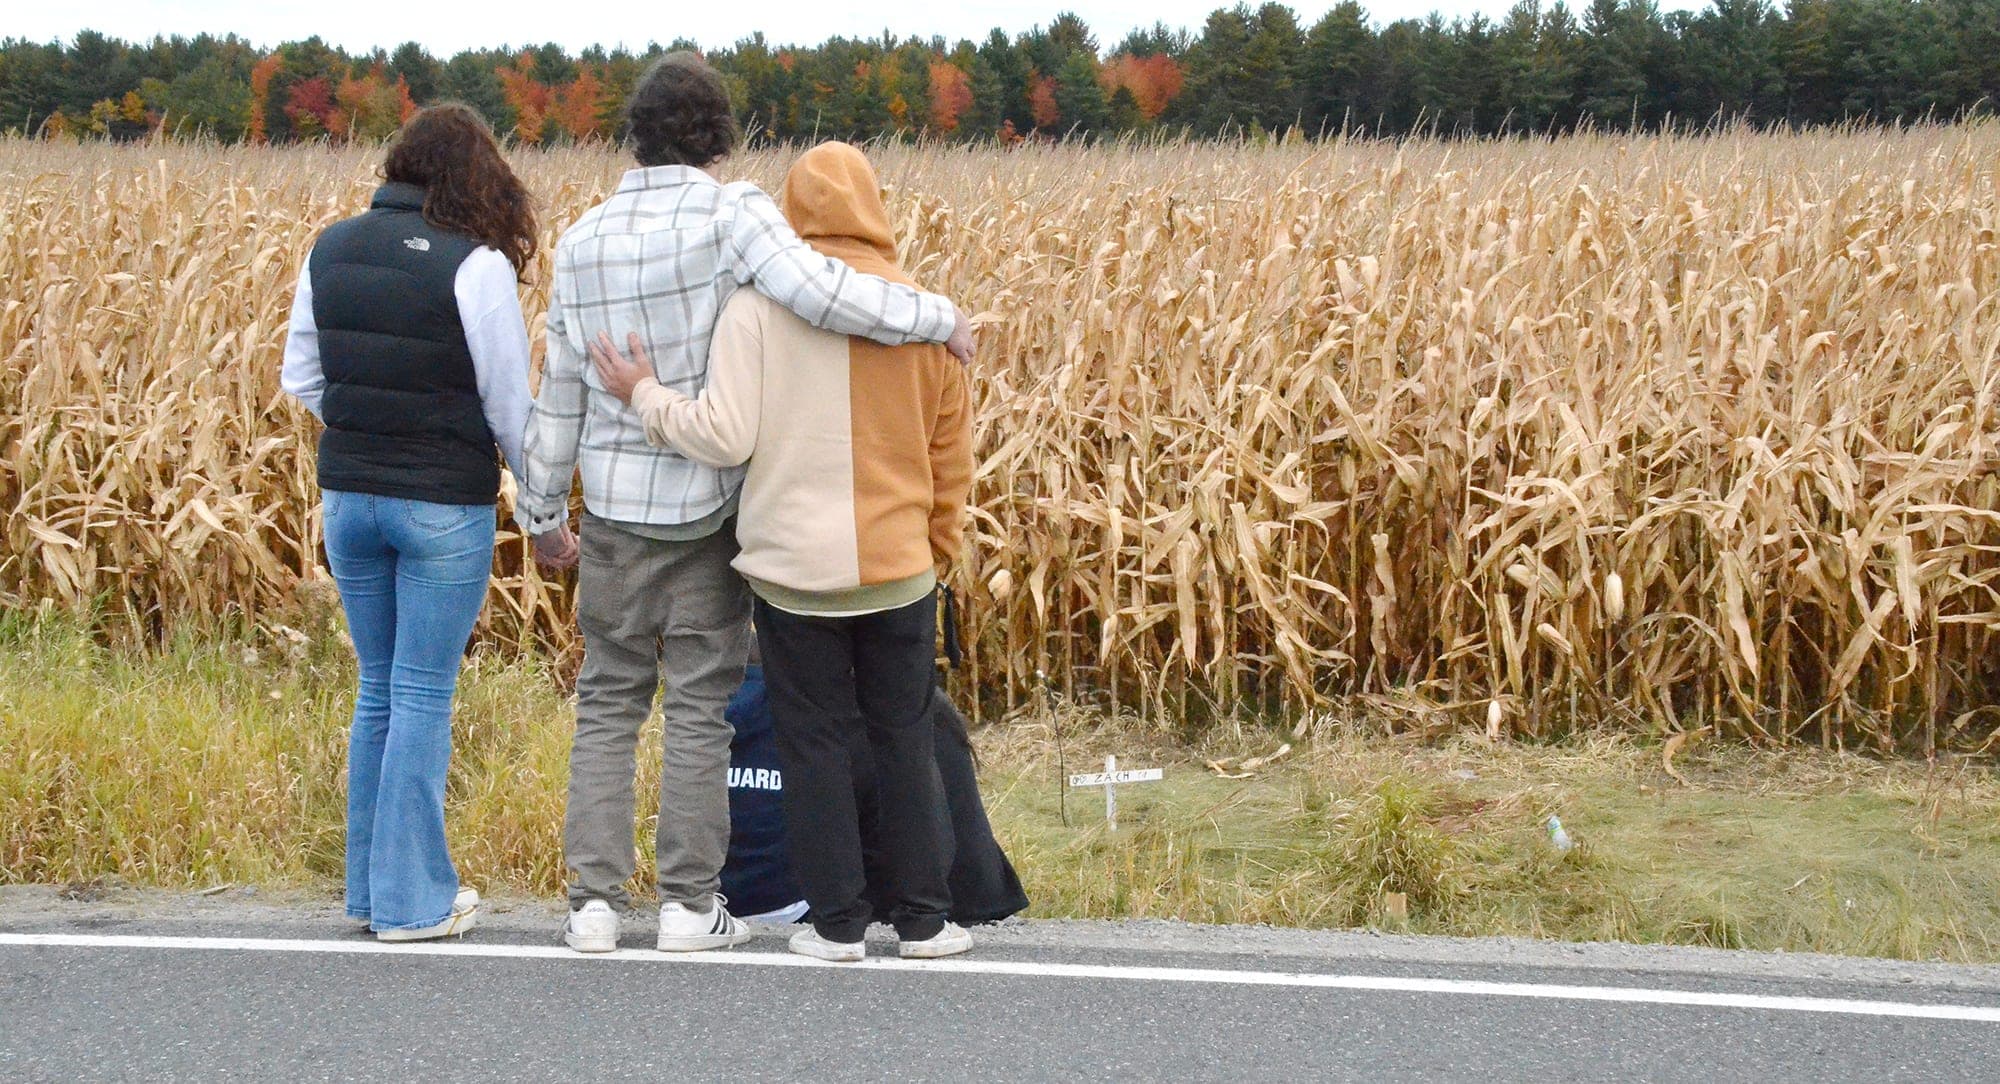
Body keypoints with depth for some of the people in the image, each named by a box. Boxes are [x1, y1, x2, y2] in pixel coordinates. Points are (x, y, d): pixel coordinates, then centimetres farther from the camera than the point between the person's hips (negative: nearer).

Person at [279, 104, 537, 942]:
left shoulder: (330, 251, 4)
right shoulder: (476, 266, -13)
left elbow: (301, 379, 11)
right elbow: (510, 403, -9)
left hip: (347, 494, 5)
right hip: (443, 505, -5)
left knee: (377, 691, 17)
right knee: (423, 697, 4)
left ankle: (369, 887, 25)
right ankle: (412, 900, 10)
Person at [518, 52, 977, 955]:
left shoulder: (582, 240, 4)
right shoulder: (731, 214, -11)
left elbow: (560, 395, 8)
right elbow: (821, 293, -28)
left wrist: (542, 513, 17)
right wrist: (938, 316, -14)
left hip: (615, 504, 3)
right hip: (710, 505, -3)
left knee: (607, 703, 11)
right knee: (699, 708, 5)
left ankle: (594, 901, 9)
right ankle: (688, 904, 9)